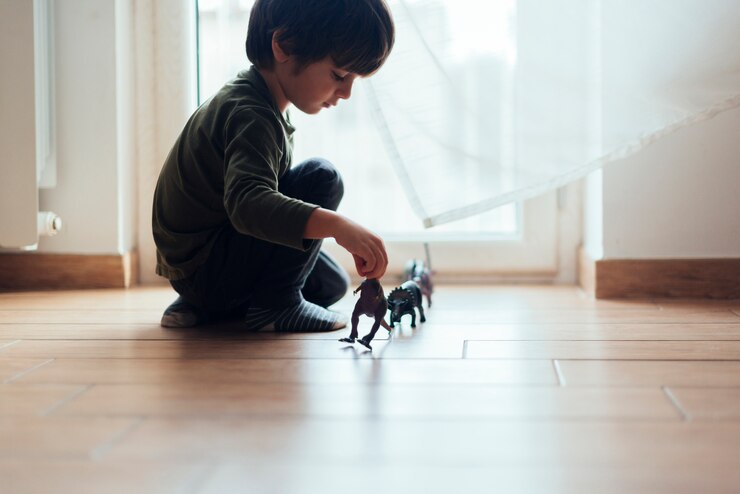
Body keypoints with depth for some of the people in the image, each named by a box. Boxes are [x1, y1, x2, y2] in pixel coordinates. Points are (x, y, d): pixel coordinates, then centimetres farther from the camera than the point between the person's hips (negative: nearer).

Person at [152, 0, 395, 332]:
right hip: (202, 265, -11)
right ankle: (274, 304, -13)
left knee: (332, 285, 21)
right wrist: (337, 226, -54)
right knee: (322, 178, -19)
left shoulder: (249, 98, 8)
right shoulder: (251, 117, -26)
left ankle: (206, 306, 15)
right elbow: (246, 202, -43)